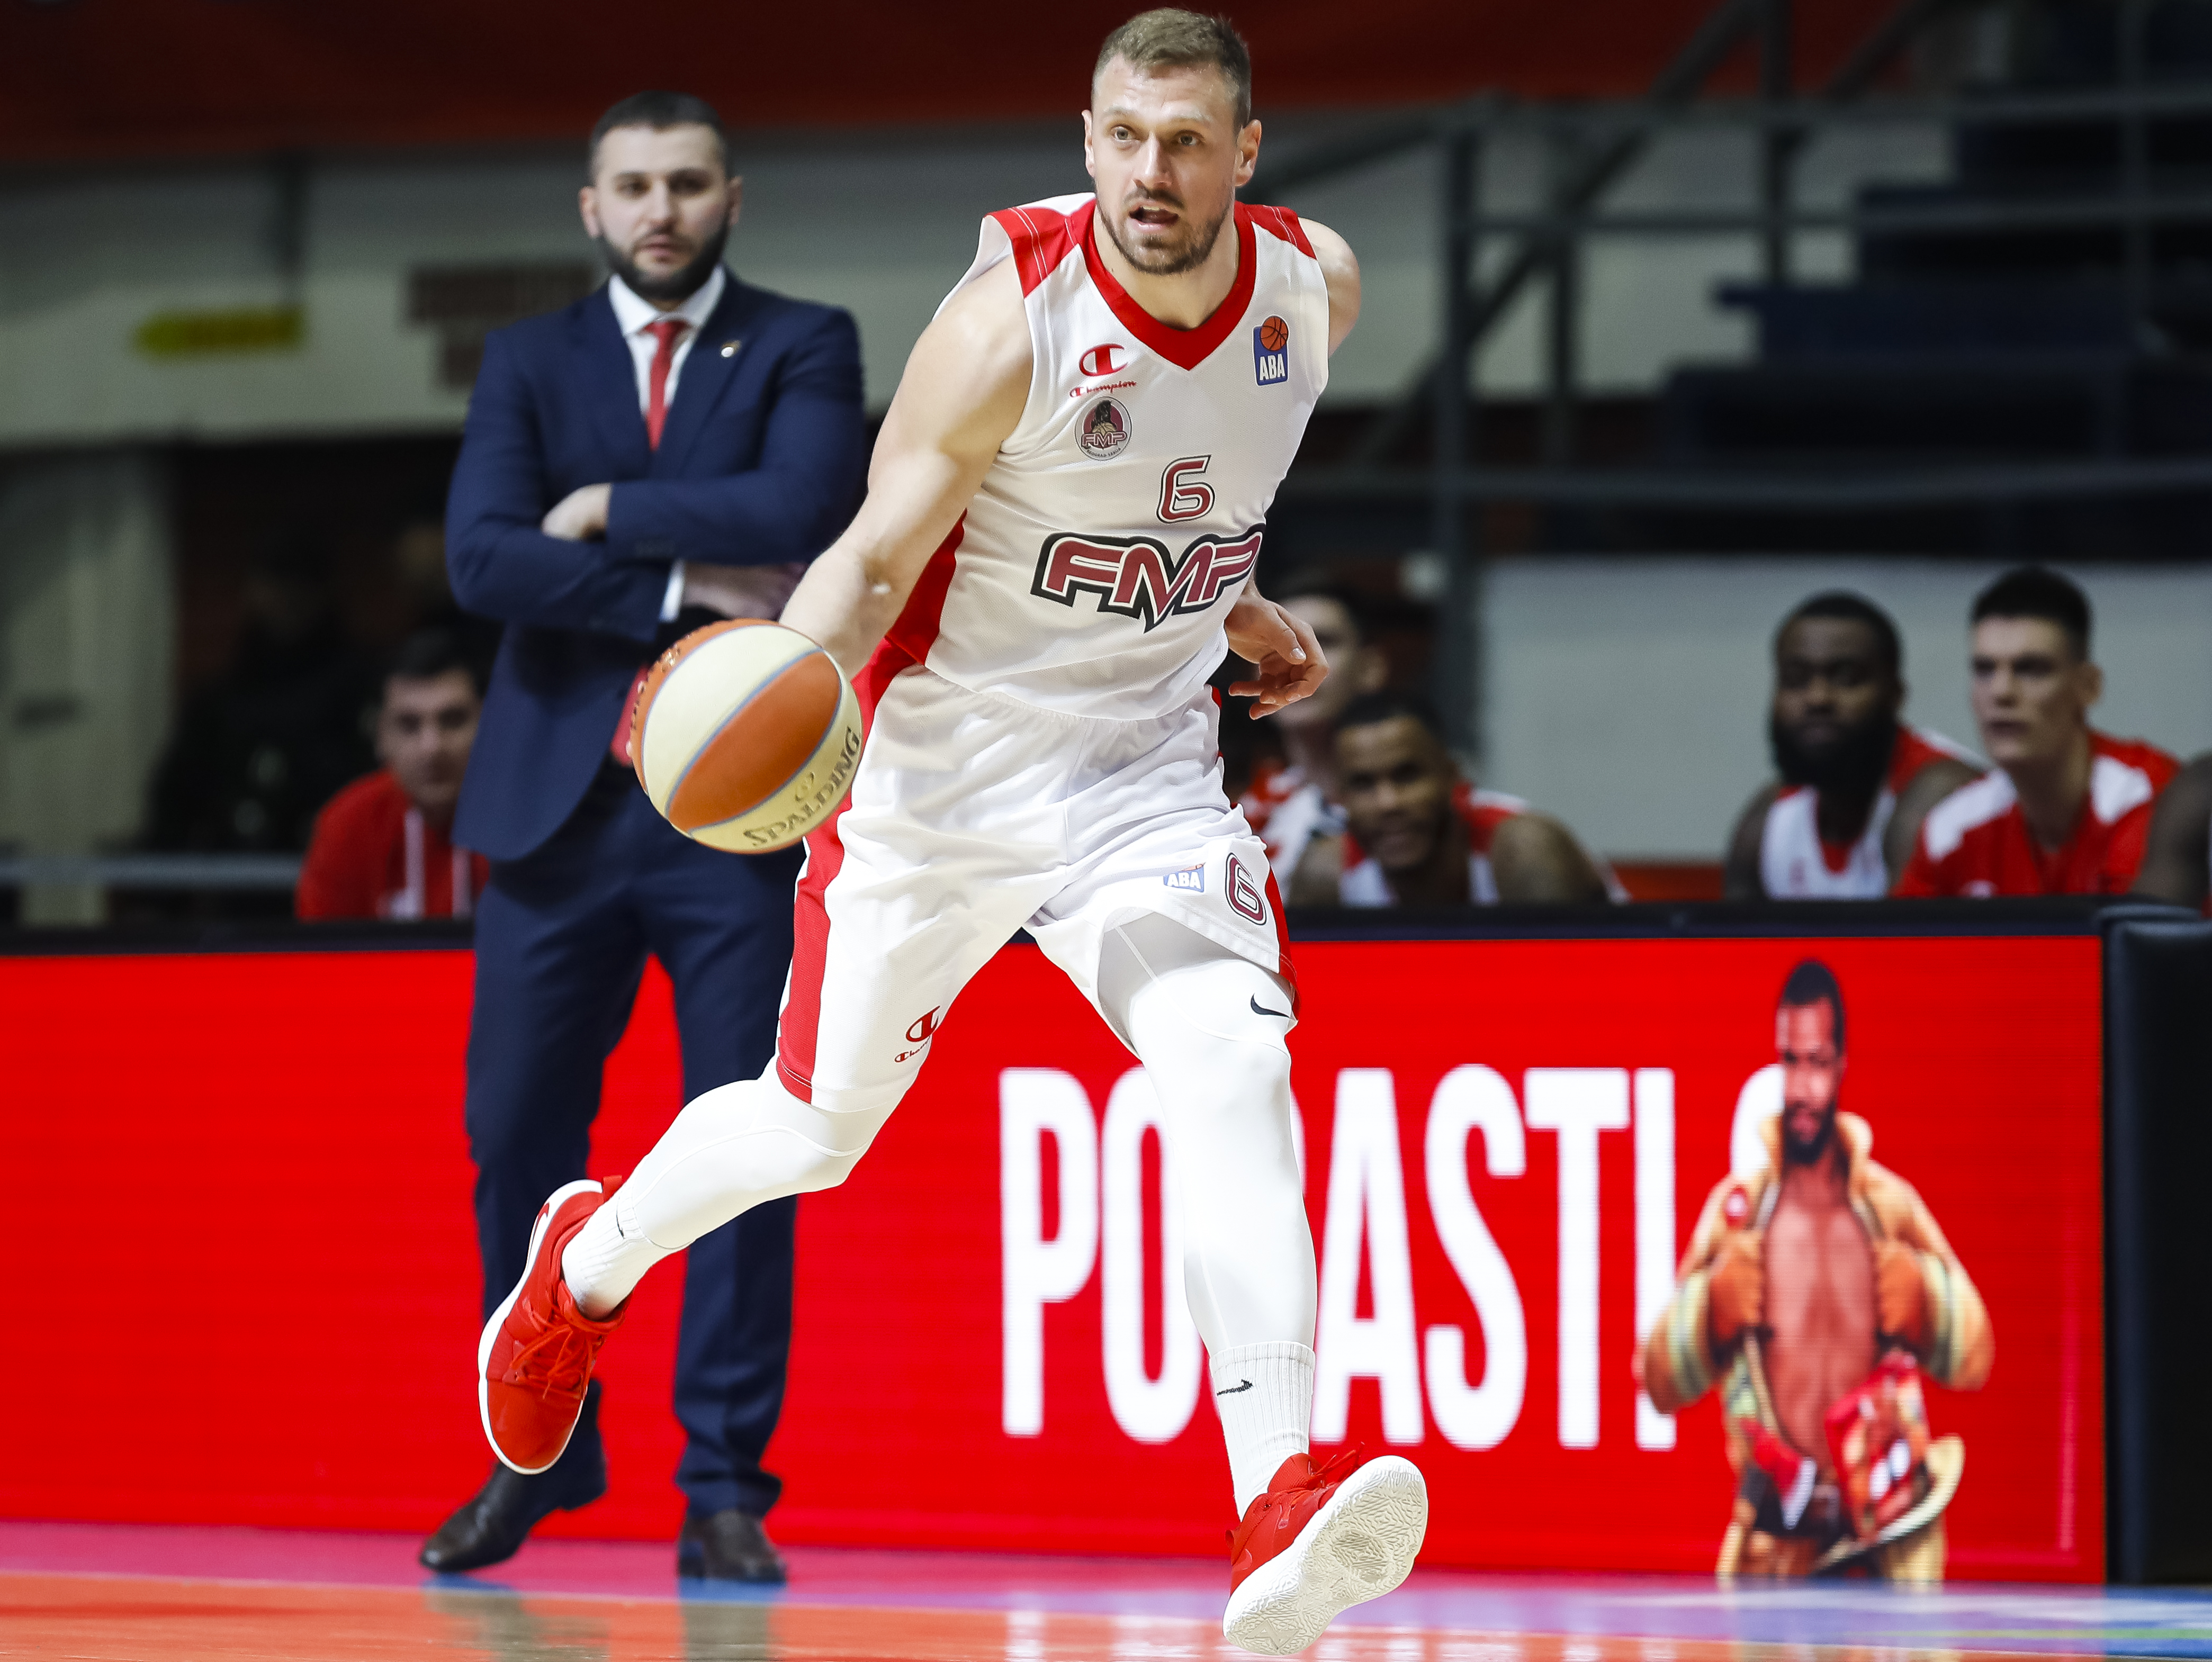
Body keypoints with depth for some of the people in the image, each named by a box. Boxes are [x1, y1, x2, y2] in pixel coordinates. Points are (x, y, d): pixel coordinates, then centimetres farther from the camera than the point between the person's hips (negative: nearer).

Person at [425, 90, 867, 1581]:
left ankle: (726, 1488, 1)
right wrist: (685, 589, -13)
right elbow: (483, 559, -5)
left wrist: (608, 509, -8)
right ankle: (537, 1457, 19)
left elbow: (798, 509, -15)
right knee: (520, 1143, 4)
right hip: (560, 802, 2)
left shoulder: (803, 349, 6)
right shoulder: (531, 363, 10)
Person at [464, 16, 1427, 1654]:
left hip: (1145, 767, 3)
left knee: (1236, 1069, -23)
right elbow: (875, 559, -18)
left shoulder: (1316, 289, -5)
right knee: (814, 1126, 12)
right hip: (942, 765, -3)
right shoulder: (1014, 319, -21)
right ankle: (587, 1265, 47)